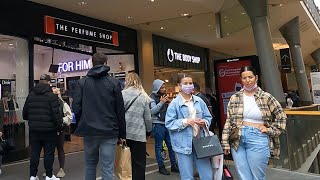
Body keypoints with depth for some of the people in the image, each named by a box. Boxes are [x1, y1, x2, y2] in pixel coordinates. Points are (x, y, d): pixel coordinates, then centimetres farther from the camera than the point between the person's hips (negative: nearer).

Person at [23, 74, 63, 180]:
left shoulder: (30, 95, 8)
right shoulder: (51, 95, -11)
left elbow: (25, 113, 14)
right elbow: (56, 113, -16)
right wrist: (59, 127, -8)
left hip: (34, 129, 5)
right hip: (49, 129, -5)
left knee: (34, 153, 13)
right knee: (49, 153, 4)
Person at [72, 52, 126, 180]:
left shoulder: (82, 82, 3)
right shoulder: (114, 83, -2)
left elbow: (76, 107, -3)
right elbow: (120, 110, -3)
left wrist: (82, 124, 13)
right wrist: (122, 134, 3)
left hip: (89, 131, 2)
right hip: (109, 131, -2)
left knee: (90, 164, 19)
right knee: (107, 168, 3)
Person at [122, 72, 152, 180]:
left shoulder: (121, 94, -5)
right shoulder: (143, 97, -3)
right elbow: (147, 118, 1)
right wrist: (149, 130, 18)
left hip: (124, 133, 1)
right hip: (138, 134, -1)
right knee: (139, 164, 9)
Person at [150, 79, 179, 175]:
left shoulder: (164, 96, 14)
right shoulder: (152, 97, -5)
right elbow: (152, 111, -17)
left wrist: (168, 103, 0)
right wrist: (161, 102, -17)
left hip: (167, 124, 7)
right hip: (158, 125, -6)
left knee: (171, 145, 9)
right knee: (159, 147, 3)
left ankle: (174, 165, 20)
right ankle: (161, 167, 13)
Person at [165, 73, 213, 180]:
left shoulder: (199, 101, 5)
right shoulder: (175, 103, -8)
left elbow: (208, 117, 14)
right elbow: (169, 123, -9)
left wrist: (204, 122, -8)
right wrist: (185, 122, -19)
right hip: (184, 144, -3)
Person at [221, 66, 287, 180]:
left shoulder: (266, 97, -1)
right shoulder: (234, 98, 4)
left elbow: (281, 117, 8)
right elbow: (228, 121, 4)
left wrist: (270, 130, -2)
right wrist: (225, 143, 1)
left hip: (258, 140, -2)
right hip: (237, 140, 2)